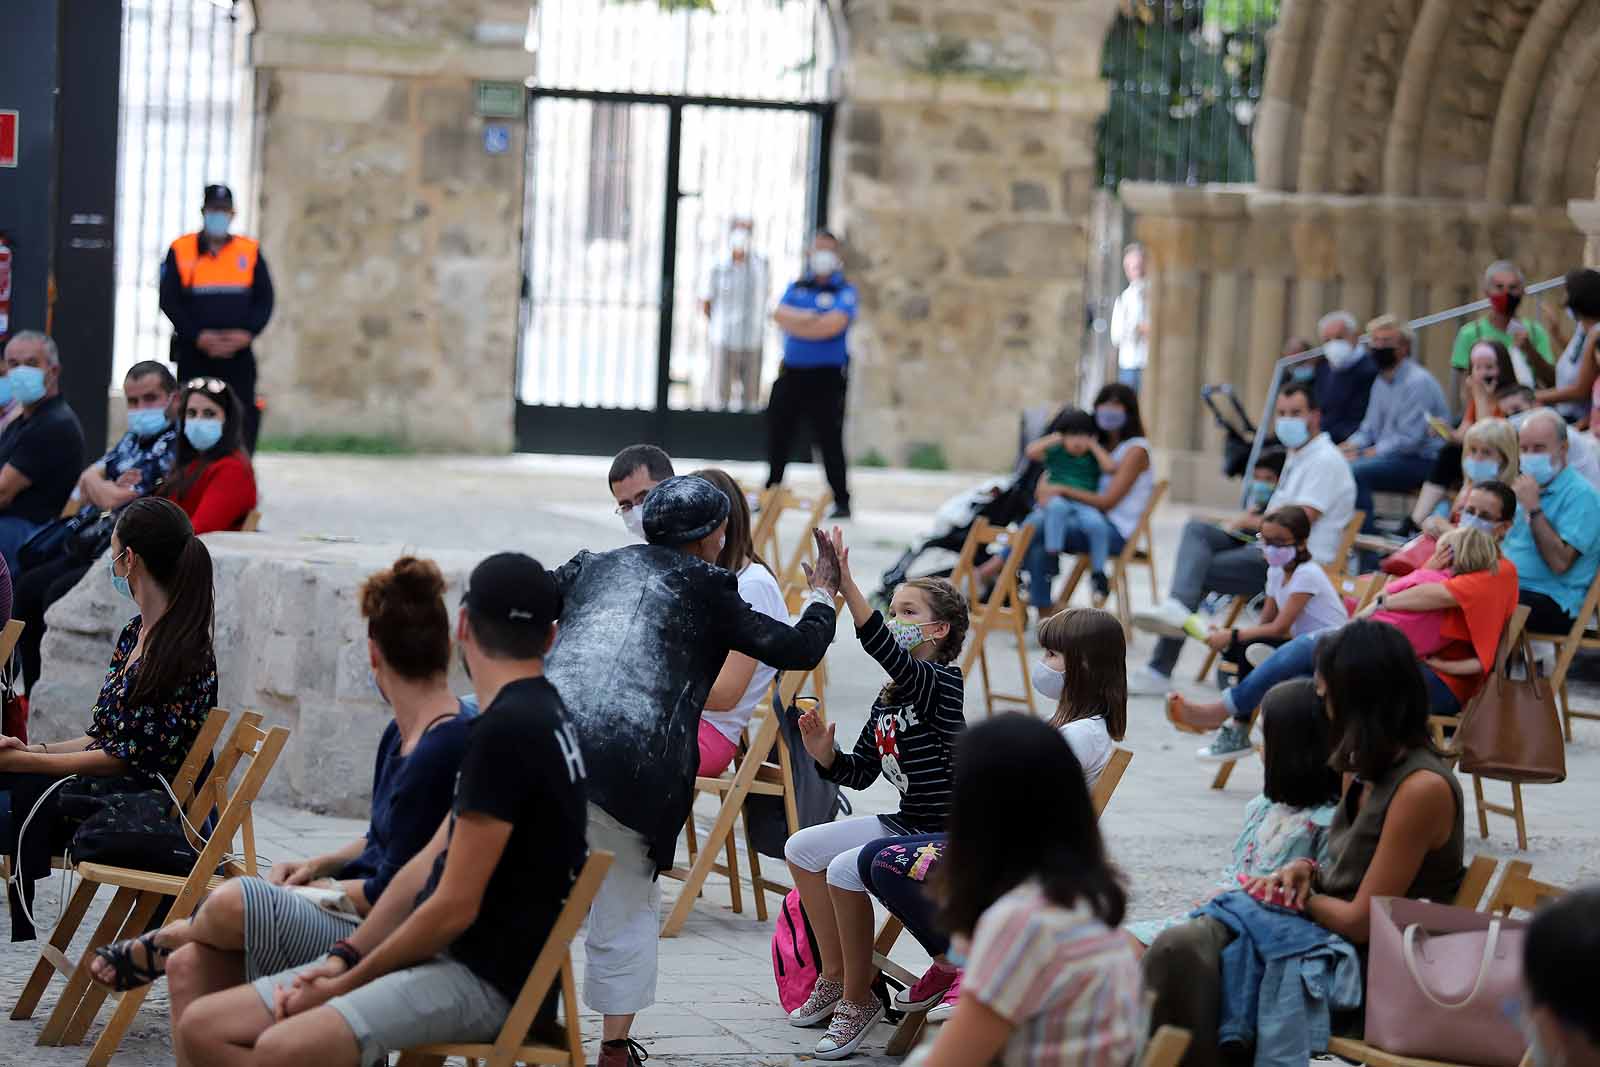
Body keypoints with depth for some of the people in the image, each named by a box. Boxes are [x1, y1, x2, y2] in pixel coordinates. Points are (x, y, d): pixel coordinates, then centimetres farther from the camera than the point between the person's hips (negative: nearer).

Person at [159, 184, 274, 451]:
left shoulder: (250, 251, 7)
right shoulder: (180, 251, 3)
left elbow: (265, 299, 6)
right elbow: (169, 300, -1)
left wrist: (247, 333, -11)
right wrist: (197, 336, -13)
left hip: (238, 353, 1)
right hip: (193, 354, -1)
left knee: (244, 419, -3)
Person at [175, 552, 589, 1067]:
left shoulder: (508, 730, -16)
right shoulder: (537, 719, 16)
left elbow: (454, 907, -16)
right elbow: (428, 865, 18)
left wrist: (347, 984, -4)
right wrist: (344, 957, 7)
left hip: (489, 981, -10)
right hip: (441, 956, 10)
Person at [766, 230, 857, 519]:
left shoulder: (844, 291, 0)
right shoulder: (796, 287, 16)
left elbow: (834, 324, -16)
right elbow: (780, 314, 1)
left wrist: (794, 322, -6)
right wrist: (808, 317, -14)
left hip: (827, 375, -5)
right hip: (791, 372, 5)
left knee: (829, 439, -7)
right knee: (777, 433, 10)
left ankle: (841, 501, -2)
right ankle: (770, 493, 23)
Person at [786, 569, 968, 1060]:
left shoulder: (941, 681, -16)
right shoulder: (887, 698, 10)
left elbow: (887, 652, -37)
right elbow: (861, 771, 14)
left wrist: (846, 587, -46)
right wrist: (827, 756, -8)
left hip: (948, 836, -10)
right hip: (905, 824, 10)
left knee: (845, 869, -27)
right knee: (802, 849, 10)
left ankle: (858, 999, -11)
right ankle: (835, 977, 17)